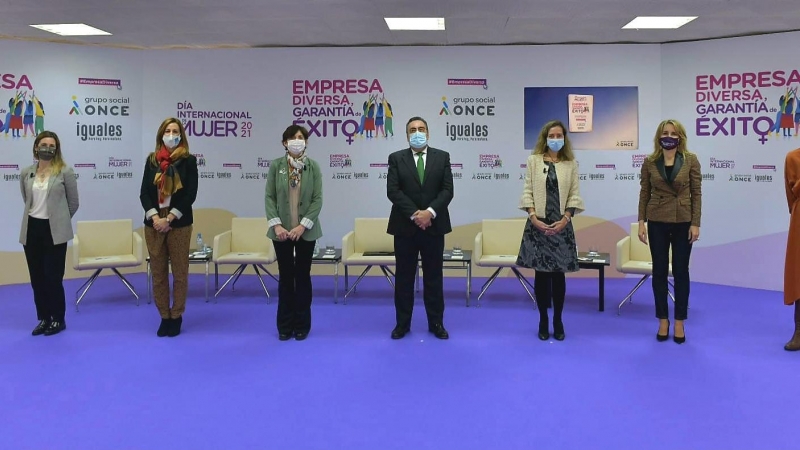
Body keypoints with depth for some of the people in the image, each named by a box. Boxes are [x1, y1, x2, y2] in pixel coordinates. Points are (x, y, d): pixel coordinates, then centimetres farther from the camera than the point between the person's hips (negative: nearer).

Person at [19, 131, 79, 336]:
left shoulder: (65, 172, -7)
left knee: (53, 277, -1)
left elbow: (73, 203, 0)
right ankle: (44, 318, 22)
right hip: (32, 230, 5)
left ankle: (58, 319, 14)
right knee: (37, 278, 9)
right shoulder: (26, 173, 7)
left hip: (54, 231, -5)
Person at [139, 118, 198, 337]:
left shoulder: (188, 160, 0)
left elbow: (190, 194, -7)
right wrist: (155, 217, -12)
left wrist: (169, 218, -13)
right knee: (158, 273, 7)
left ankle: (176, 317, 15)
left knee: (179, 272, 3)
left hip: (179, 224, -3)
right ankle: (164, 317, 17)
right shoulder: (151, 160, 8)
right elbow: (144, 192, 3)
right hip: (154, 224, 3)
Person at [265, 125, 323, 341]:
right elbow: (269, 197, -1)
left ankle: (302, 325, 16)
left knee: (302, 276, 6)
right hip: (281, 230, 0)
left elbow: (317, 199, -4)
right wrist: (276, 224, -11)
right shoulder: (276, 165, 0)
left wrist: (303, 225, -12)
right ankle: (285, 325, 16)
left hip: (306, 230, 0)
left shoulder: (313, 166, -1)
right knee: (285, 276, 6)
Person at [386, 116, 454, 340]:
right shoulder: (396, 158, 3)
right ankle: (402, 323, 16)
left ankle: (436, 323, 17)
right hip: (404, 225, 0)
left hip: (434, 225, 1)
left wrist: (430, 212, -17)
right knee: (403, 277, 6)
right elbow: (393, 191, -7)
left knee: (433, 276, 7)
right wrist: (414, 214, -16)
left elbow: (447, 190, -3)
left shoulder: (442, 157, 5)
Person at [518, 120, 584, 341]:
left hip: (561, 225, 0)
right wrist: (534, 218, -12)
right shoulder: (533, 160, 5)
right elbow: (527, 192, 1)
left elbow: (574, 195, 3)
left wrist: (564, 219, -10)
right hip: (538, 225, 0)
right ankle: (543, 320, 15)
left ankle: (558, 321, 15)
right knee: (541, 273, 4)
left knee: (558, 274, 3)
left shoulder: (571, 163, 7)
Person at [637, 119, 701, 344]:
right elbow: (644, 194, 3)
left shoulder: (691, 160, -3)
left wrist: (696, 223, -7)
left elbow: (696, 194, -2)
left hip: (683, 222, -1)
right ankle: (663, 321, 16)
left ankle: (679, 322, 15)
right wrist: (641, 221, -3)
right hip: (657, 222, 1)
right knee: (659, 271, 5)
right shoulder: (649, 162, 0)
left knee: (680, 271, 5)